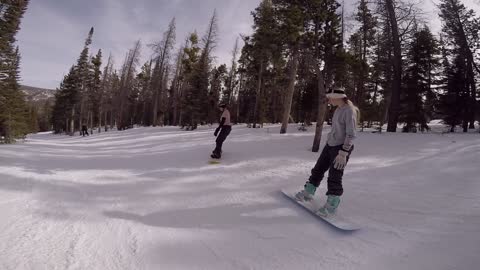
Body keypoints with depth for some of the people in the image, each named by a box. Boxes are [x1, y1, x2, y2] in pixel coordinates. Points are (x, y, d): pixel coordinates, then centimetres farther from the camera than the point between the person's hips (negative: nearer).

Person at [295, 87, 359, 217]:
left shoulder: (350, 111, -17)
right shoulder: (338, 109, 9)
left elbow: (351, 134, -21)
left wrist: (343, 153, -25)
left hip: (342, 148, -9)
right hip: (330, 145, 9)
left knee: (334, 177, -3)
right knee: (318, 169, 14)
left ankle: (331, 206, 13)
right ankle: (308, 193, 30)